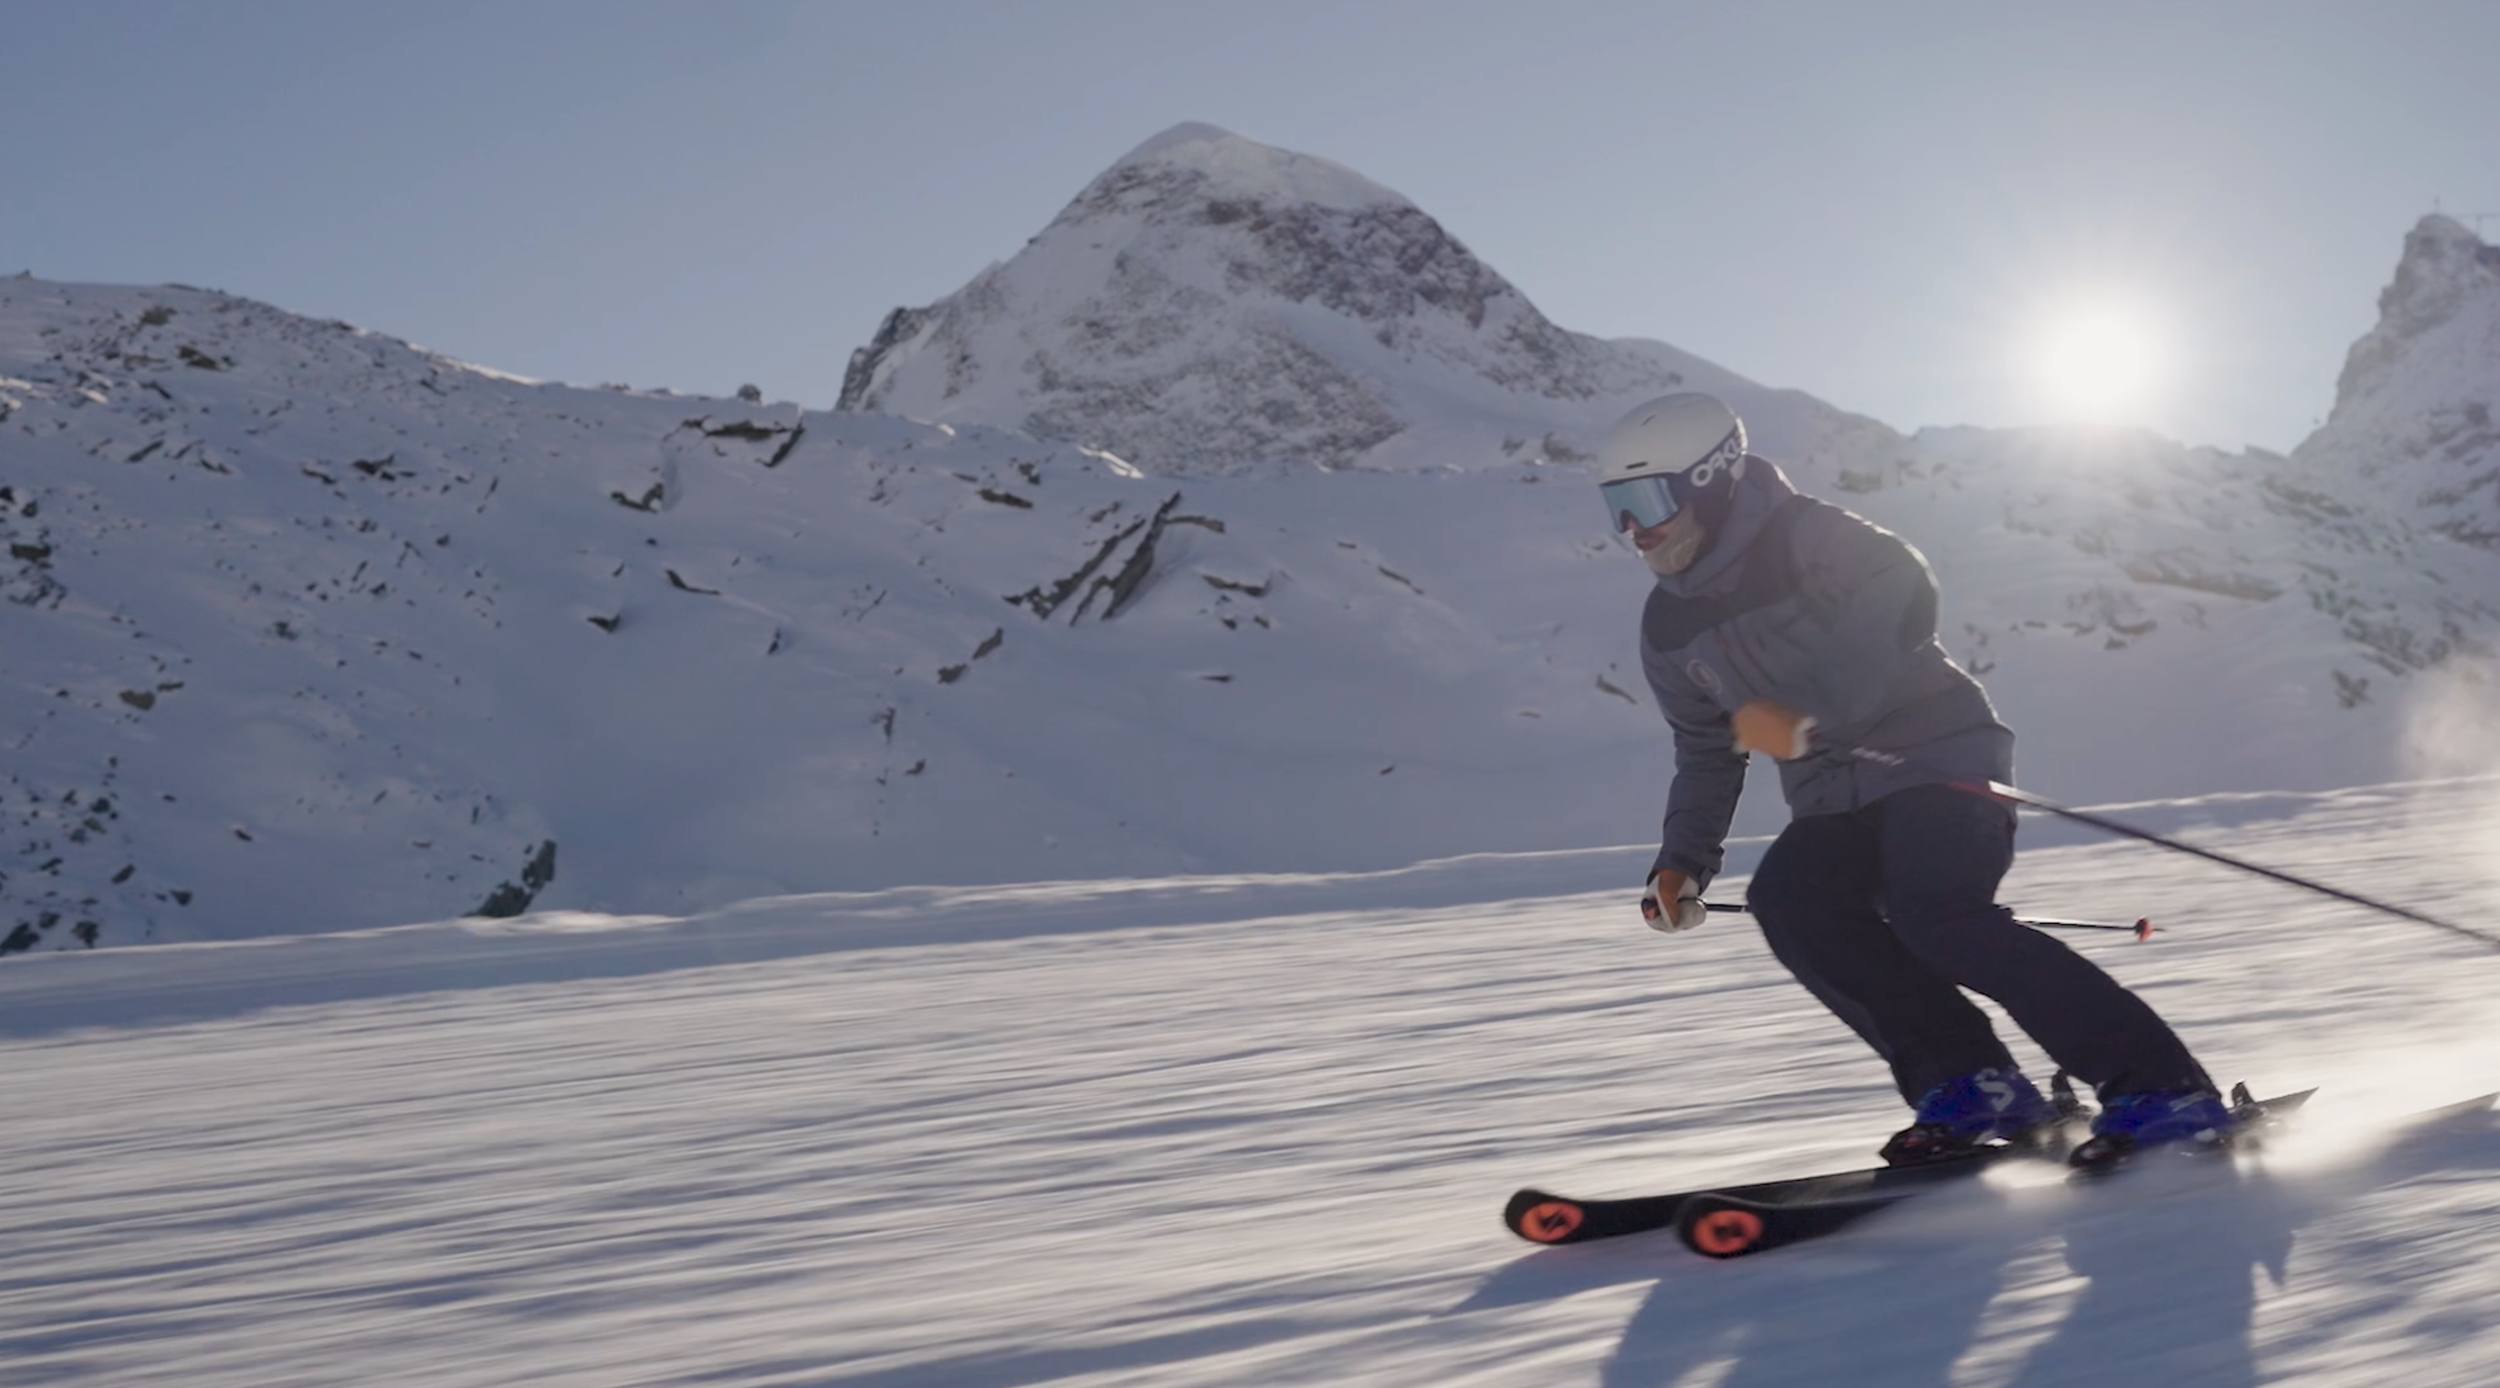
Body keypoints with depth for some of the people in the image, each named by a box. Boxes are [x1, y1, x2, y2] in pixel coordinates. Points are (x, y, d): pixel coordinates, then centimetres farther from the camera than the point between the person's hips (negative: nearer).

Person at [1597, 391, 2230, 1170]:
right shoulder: (1670, 627, 11)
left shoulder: (1806, 537, -12)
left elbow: (1902, 603, -27)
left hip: (1937, 757, -7)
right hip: (1835, 804, 7)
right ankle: (1967, 1083, -16)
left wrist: (1809, 720, -33)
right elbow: (1706, 750, 23)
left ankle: (2160, 1087, -21)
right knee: (1787, 900, -22)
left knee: (1936, 917, -28)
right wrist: (1683, 859, 13)